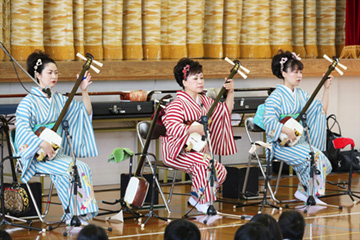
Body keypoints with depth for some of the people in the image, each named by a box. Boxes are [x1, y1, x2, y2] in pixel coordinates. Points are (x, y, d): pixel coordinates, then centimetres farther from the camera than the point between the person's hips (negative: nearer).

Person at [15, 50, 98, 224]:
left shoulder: (58, 99, 13)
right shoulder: (29, 101, -7)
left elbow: (86, 112, 13)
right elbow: (22, 127, -21)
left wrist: (84, 91, -1)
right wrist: (42, 144, -32)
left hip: (57, 151, 6)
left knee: (83, 167, -21)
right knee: (68, 169, -29)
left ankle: (84, 211, -20)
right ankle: (72, 215, -20)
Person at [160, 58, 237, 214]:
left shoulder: (204, 101, 11)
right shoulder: (178, 104, -14)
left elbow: (226, 110, 18)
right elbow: (171, 127, -26)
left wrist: (230, 92, 4)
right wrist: (195, 129, -33)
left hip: (198, 149, 8)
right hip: (178, 151, -8)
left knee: (220, 171, -6)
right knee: (203, 162, -33)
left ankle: (195, 197, 10)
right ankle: (202, 202, -19)